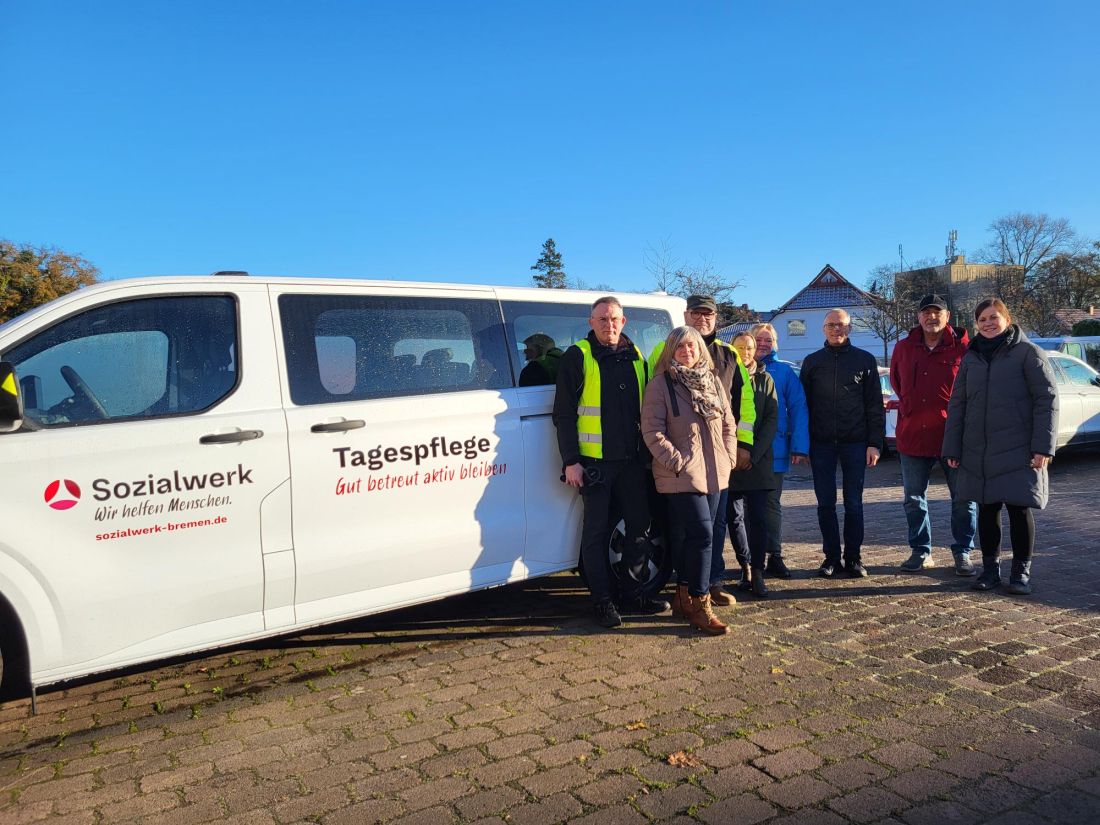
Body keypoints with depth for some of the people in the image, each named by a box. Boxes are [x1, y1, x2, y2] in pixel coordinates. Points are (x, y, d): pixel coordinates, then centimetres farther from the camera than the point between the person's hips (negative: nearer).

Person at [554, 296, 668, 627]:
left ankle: (633, 594, 24)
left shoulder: (635, 357, 12)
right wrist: (571, 460, -13)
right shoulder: (577, 357, -4)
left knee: (639, 525, 10)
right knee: (597, 531, 1)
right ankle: (602, 601, 11)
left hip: (631, 460, 6)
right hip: (594, 461, -5)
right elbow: (564, 413, -7)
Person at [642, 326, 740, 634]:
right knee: (702, 534, -12)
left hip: (714, 474, 6)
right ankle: (699, 606, -3)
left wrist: (728, 457, 7)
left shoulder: (713, 382, 13)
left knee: (693, 537, 13)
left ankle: (684, 595, 26)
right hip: (682, 476, -6)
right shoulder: (660, 385, -6)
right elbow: (652, 432, -11)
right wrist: (677, 463, -15)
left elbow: (728, 423, 17)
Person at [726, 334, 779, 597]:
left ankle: (756, 572, -1)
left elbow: (772, 420, 3)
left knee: (758, 516, -5)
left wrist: (755, 454, -7)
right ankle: (746, 566, 17)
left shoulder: (764, 380, 8)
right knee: (735, 516, 4)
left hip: (758, 459, 0)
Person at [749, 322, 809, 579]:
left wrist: (799, 446, -12)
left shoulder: (784, 371, 2)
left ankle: (774, 556, 17)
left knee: (772, 503, 9)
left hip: (775, 449, 0)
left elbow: (798, 408, -3)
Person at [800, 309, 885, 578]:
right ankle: (831, 558, 13)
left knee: (854, 503, 4)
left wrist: (875, 443, -5)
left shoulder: (865, 360, 5)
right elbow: (802, 404, 7)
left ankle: (854, 558, 14)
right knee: (825, 503, 4)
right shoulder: (812, 361, 9)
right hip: (821, 444, 1)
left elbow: (875, 405, 3)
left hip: (855, 443, -1)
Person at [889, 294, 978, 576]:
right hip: (912, 435, 3)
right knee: (914, 499, 9)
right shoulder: (903, 348, 6)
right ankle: (921, 551, 21)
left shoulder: (963, 348, -5)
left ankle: (963, 552, 18)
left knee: (963, 498, 5)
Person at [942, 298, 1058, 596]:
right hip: (978, 454, 4)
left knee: (1019, 510, 2)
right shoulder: (971, 358, 12)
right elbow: (957, 405, 11)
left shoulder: (1028, 353, -1)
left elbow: (1047, 400, -6)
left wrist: (1043, 446, -13)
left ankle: (1021, 572, 15)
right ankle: (990, 569, 20)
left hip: (1019, 453, -4)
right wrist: (952, 448, 5)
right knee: (986, 510, 8)